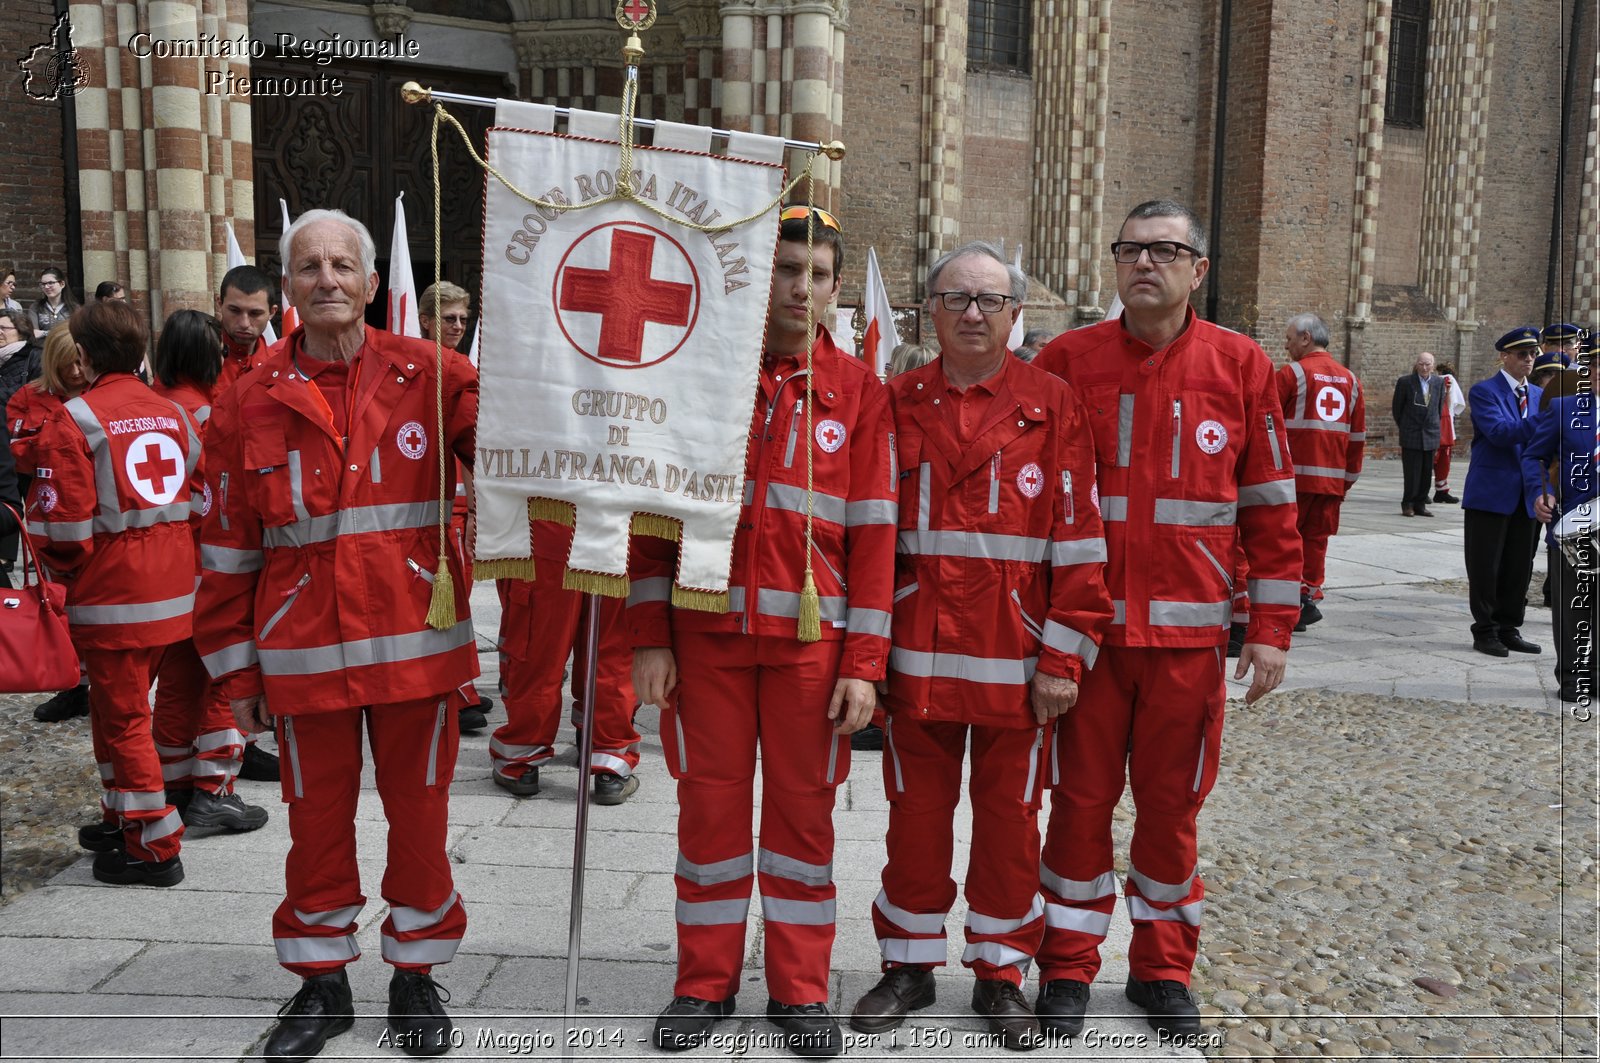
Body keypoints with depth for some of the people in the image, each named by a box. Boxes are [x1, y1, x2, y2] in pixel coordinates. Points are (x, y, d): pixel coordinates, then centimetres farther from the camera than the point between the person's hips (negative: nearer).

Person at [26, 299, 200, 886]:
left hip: (111, 594, -7)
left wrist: (68, 570, 4)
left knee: (122, 716, 4)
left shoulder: (72, 421, -13)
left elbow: (62, 524, -16)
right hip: (172, 590, 7)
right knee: (115, 703, 23)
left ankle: (154, 846, 10)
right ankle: (122, 817, 35)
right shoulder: (173, 414, 6)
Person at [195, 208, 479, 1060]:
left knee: (418, 814, 10)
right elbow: (228, 549, 5)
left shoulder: (430, 377, 0)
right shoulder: (249, 403, 3)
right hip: (304, 654, 1)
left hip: (413, 645, -1)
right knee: (317, 819, 13)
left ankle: (415, 974, 30)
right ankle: (321, 983, 32)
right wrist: (235, 668, 6)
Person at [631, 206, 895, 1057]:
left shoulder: (857, 391, 4)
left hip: (810, 635, 0)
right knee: (709, 803, 7)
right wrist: (649, 638, -3)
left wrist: (865, 662, -4)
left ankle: (799, 989, 22)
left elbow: (873, 532, 2)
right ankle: (704, 984, 23)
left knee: (804, 807, 7)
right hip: (706, 630, 0)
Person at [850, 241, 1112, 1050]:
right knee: (916, 810, 10)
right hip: (917, 652, 1)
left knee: (1009, 815, 10)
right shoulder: (898, 404, 5)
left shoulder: (1051, 406, 0)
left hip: (1016, 660, -1)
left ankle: (1000, 973, 26)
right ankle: (910, 965, 27)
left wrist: (1065, 658, -6)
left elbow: (1077, 540, -2)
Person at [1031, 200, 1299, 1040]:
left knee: (1171, 800, 10)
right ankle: (1068, 968, 23)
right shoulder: (1067, 361, 1)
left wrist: (1271, 627, 1)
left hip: (1190, 631, 0)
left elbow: (1271, 506, 4)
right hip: (1085, 624, 0)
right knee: (1081, 796, 7)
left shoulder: (1240, 366, 2)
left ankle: (1162, 968, 28)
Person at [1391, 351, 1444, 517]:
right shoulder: (1405, 382, -4)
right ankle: (1408, 504, 7)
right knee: (1412, 471, -4)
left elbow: (1440, 407, 16)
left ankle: (1420, 505, 12)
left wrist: (1434, 426, 15)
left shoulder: (1439, 383, 6)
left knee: (1426, 472, 4)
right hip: (1411, 435, -3)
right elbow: (1396, 408, 4)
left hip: (1431, 435, 3)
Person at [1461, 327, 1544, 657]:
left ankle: (1509, 628, 21)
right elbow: (1498, 431, -21)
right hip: (1491, 493, -6)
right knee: (1485, 567, 0)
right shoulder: (1484, 391, -6)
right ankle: (1485, 631, 10)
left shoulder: (1538, 395, 14)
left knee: (1519, 567, 10)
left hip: (1526, 496, 6)